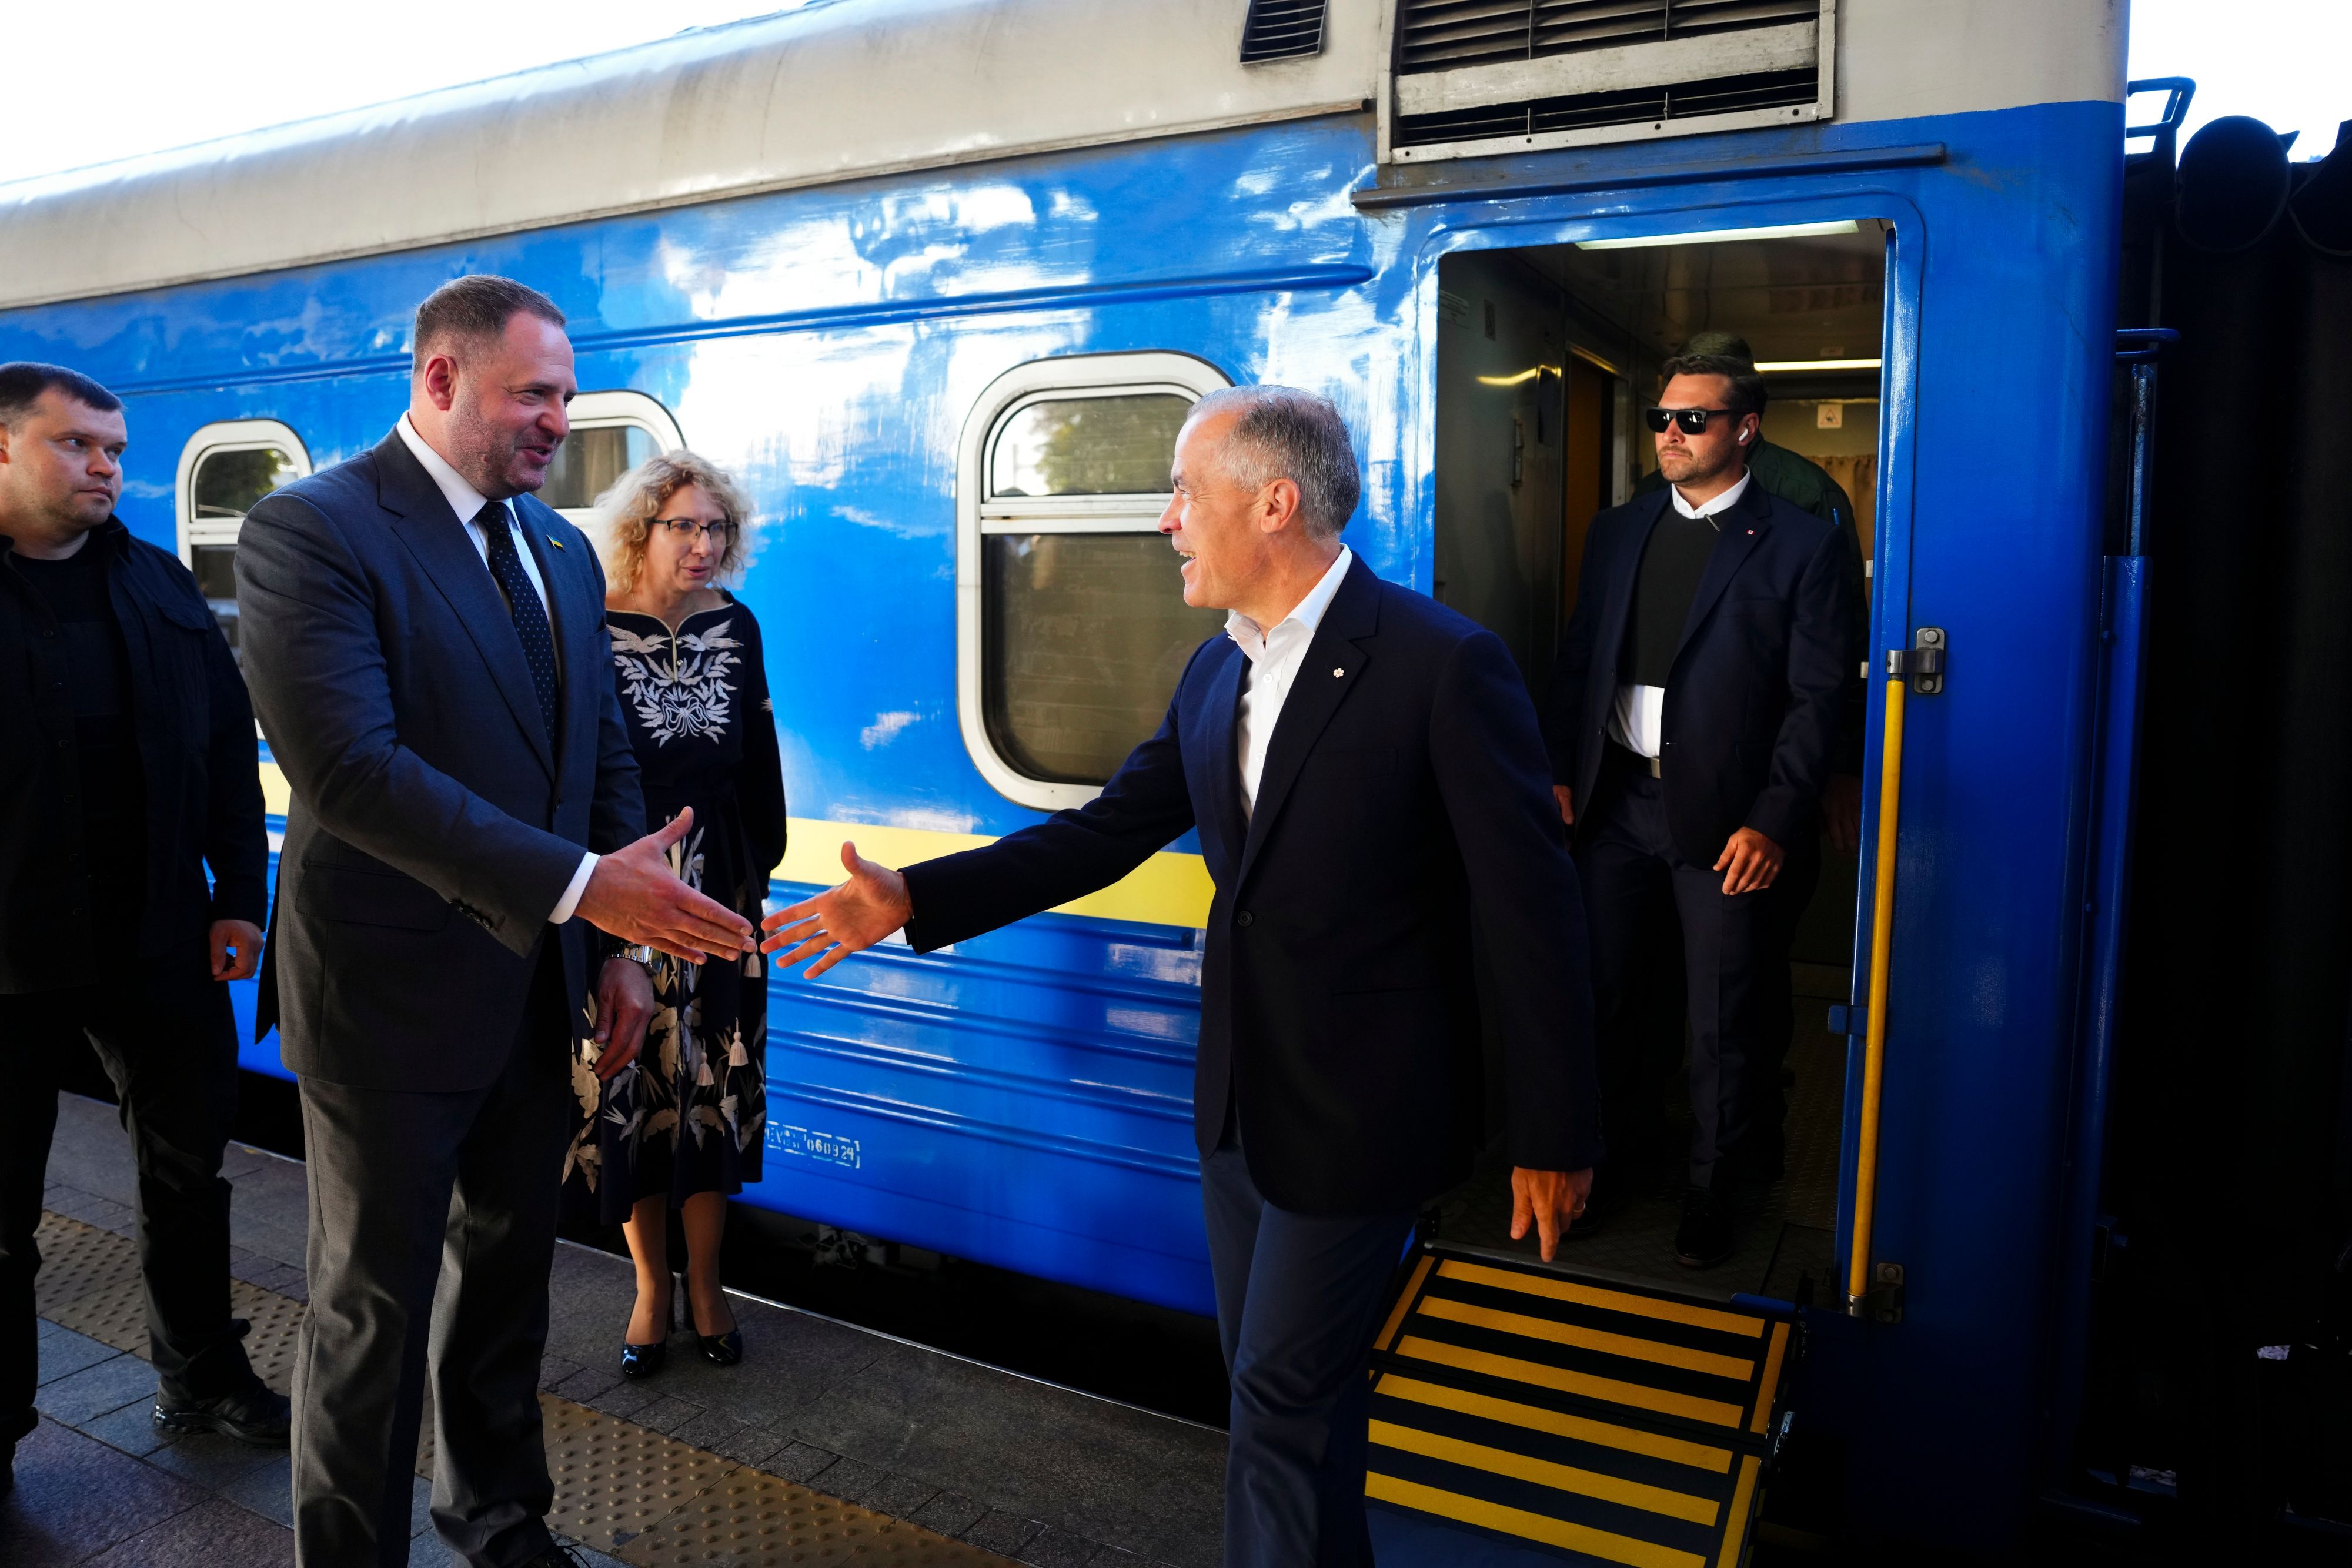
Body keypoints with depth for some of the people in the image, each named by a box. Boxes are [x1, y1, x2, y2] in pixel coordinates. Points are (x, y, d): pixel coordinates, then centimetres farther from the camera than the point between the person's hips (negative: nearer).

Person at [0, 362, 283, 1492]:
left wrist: (238, 895, 2)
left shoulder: (160, 588, 7)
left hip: (161, 943, 4)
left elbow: (228, 750, 7)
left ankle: (201, 1379, 34)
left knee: (188, 1168, 16)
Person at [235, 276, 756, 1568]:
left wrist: (620, 945, 6)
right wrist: (583, 886, -31)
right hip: (392, 998, -7)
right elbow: (348, 769, -26)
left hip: (538, 985, 7)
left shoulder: (563, 549, 8)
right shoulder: (310, 529, -15)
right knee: (374, 1308, 10)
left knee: (507, 1270, 22)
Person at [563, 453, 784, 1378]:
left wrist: (763, 860, 12)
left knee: (714, 1085, 10)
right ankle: (651, 1287, 26)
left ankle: (704, 1285, 27)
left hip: (720, 892, 3)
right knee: (630, 1086, 7)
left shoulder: (736, 626, 4)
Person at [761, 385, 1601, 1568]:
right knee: (1280, 1385, 21)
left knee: (1283, 1399, 4)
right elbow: (1107, 832, 6)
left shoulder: (1443, 664, -19)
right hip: (1239, 1096, 7)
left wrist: (1553, 1133, -11)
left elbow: (1530, 910, -16)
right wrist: (914, 899, -1)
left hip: (1359, 1110, -7)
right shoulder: (1215, 673, 4)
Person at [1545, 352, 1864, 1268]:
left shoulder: (1803, 545, -4)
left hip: (1725, 816, -4)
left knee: (1724, 1019, 7)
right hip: (1616, 799, 4)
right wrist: (1561, 772, 3)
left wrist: (1774, 822, -15)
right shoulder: (1617, 532, 11)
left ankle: (1711, 1191, 27)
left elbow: (1819, 696, -8)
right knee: (1595, 987, 11)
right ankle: (1606, 1149, 33)